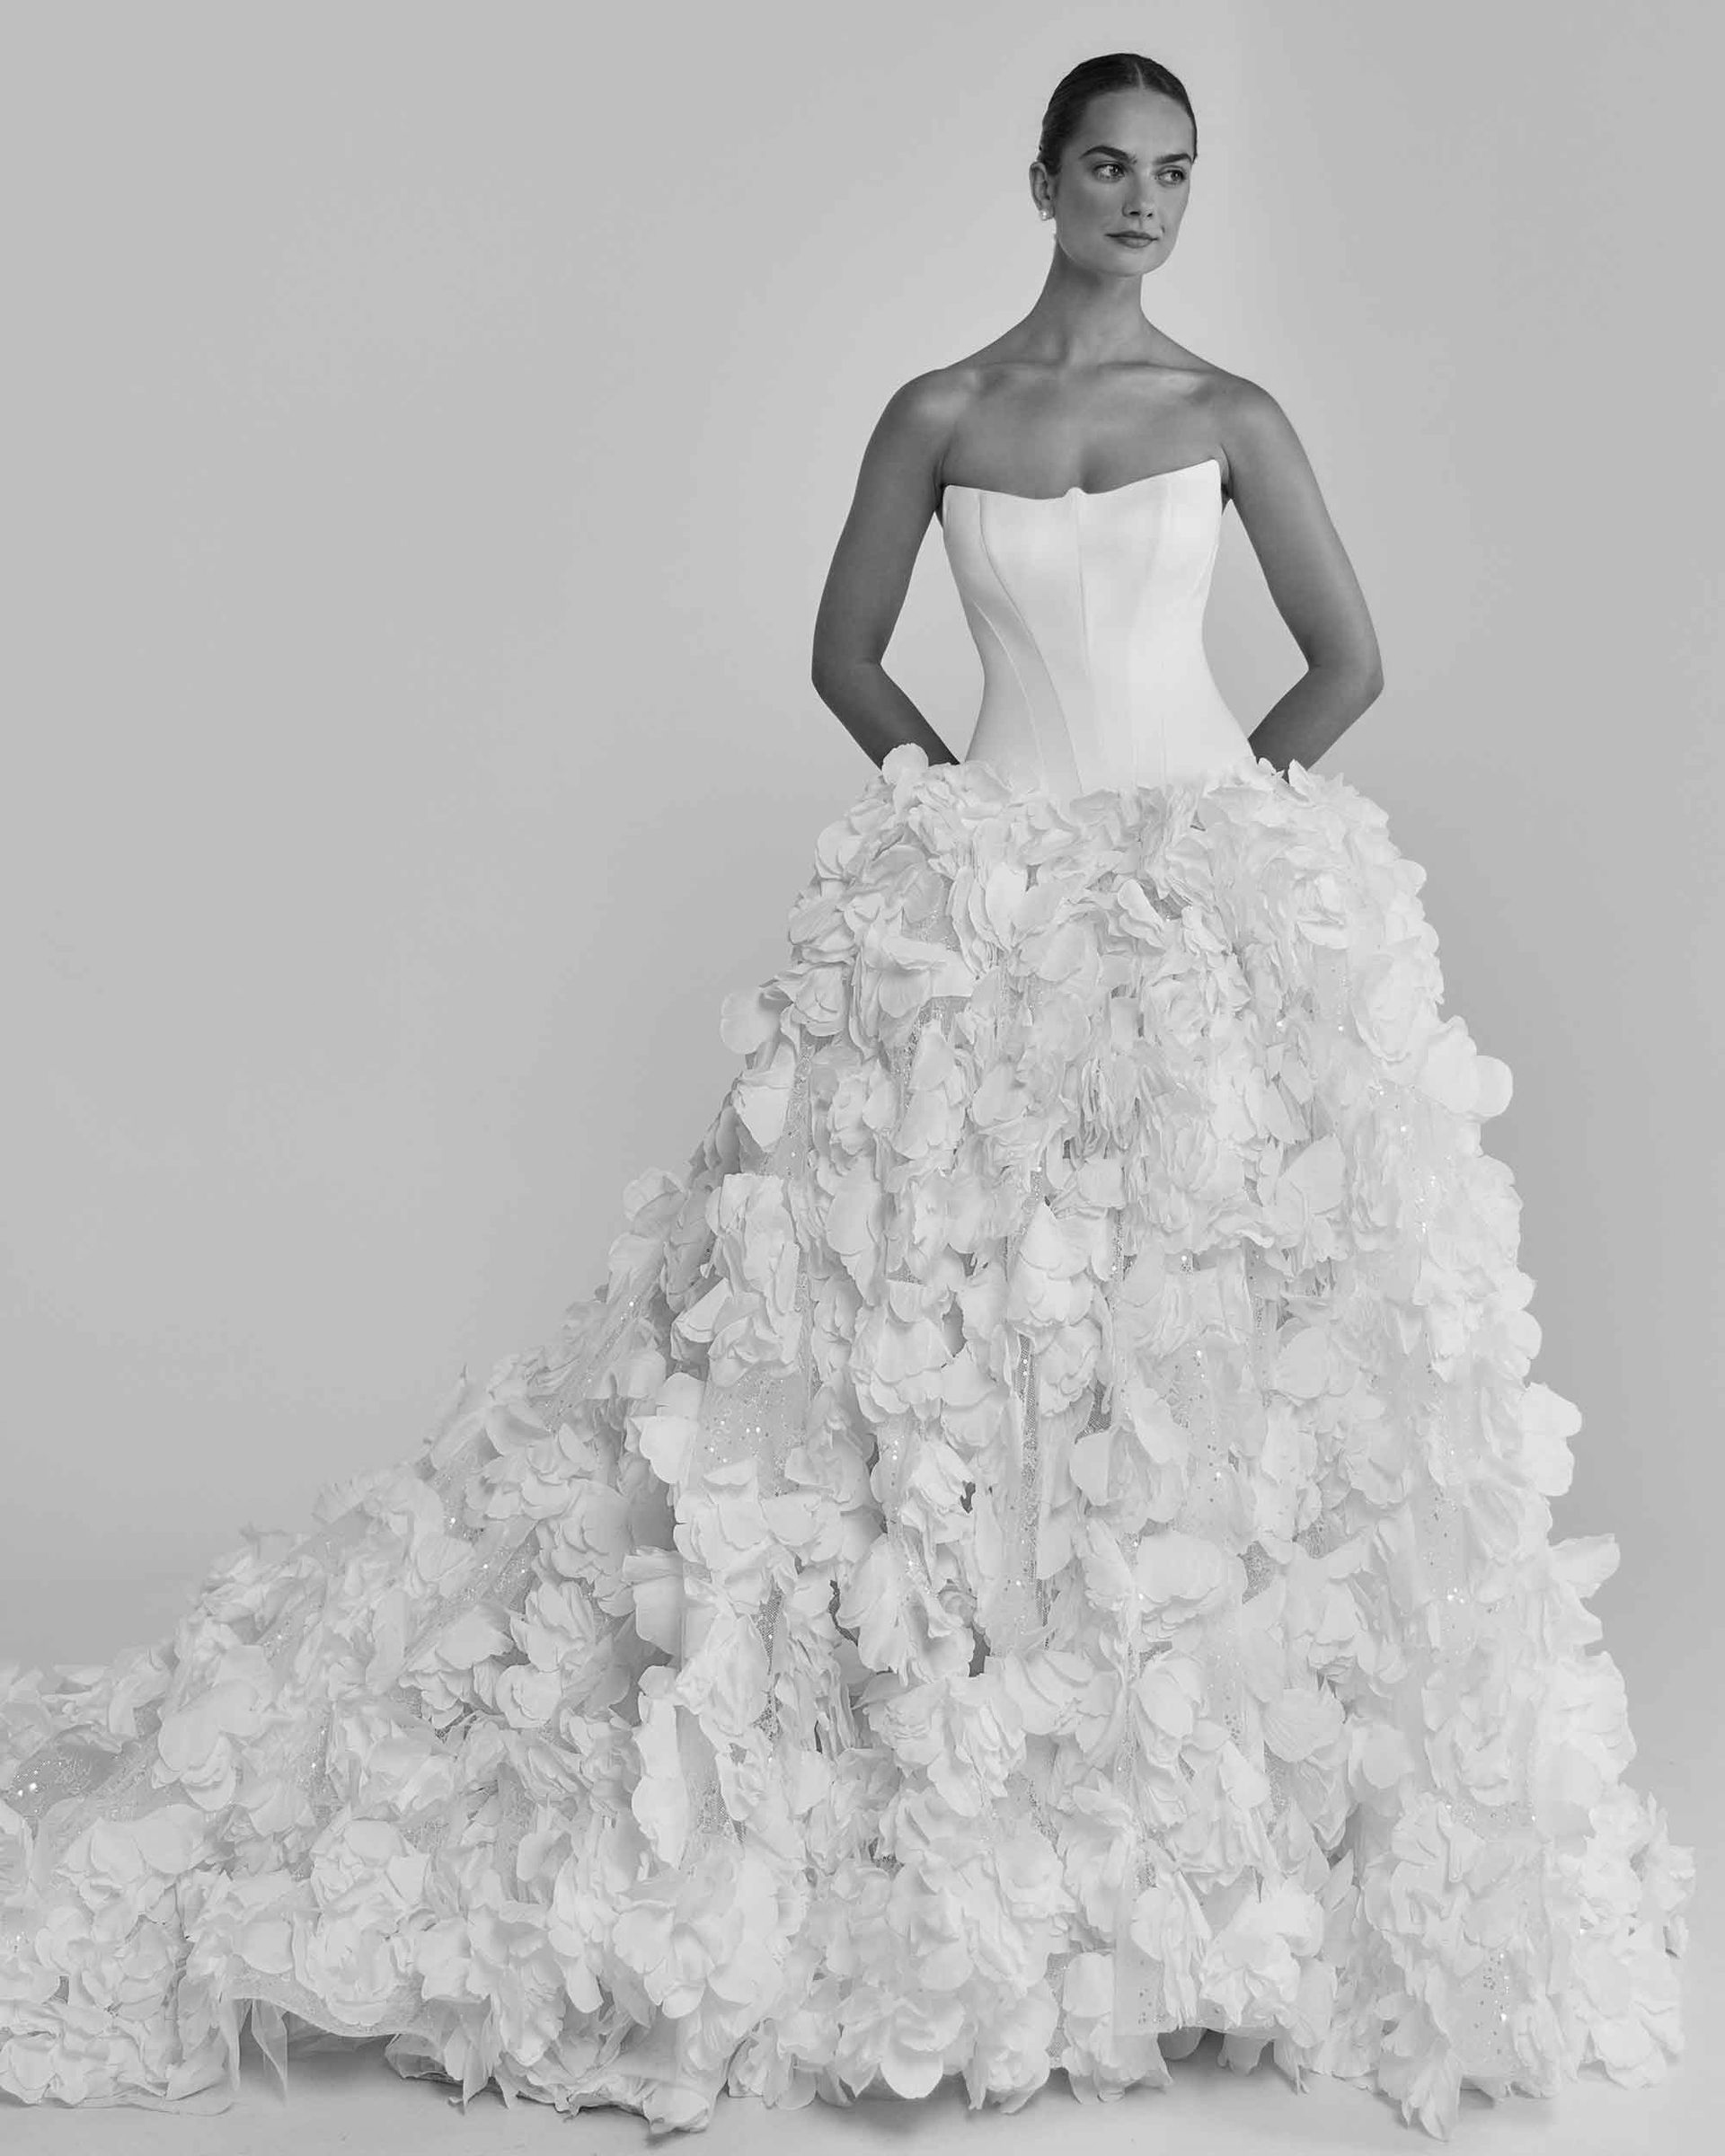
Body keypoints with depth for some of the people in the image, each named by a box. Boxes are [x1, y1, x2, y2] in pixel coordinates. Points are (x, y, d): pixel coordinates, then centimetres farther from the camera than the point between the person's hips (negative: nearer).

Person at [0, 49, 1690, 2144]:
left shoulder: (1231, 415, 6)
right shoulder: (934, 414, 6)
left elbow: (1349, 657, 9)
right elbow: (846, 655, 12)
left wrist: (1226, 804, 4)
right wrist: (971, 804, 4)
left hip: (1223, 919, 1)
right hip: (990, 925, 0)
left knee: (1224, 1322, 0)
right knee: (959, 1321, -2)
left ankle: (1232, 1792, 14)